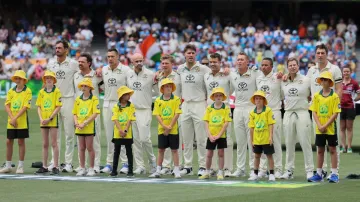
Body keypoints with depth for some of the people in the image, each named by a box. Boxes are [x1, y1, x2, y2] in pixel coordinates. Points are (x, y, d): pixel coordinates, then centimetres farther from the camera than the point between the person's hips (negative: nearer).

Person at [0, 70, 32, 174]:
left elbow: (25, 107, -11)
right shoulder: (11, 91, 9)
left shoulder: (27, 91, -4)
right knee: (9, 142, 6)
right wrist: (11, 118, -12)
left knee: (21, 142, 1)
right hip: (11, 122, 4)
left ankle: (20, 166, 7)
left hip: (22, 122, -4)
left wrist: (15, 118, -17)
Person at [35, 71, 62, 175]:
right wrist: (41, 118, -4)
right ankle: (44, 166, 15)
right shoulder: (41, 92, 10)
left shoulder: (57, 91, -5)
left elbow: (58, 107, -9)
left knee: (54, 144, -4)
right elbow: (39, 107, 11)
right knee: (45, 144, 10)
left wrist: (50, 118, -15)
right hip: (43, 122, 5)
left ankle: (55, 167, -1)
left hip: (53, 120, -5)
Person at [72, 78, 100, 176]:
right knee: (81, 148, 8)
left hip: (89, 127, -5)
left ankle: (91, 169, 7)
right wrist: (76, 123, -4)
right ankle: (82, 168, 14)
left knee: (89, 148, -1)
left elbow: (95, 114, -12)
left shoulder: (94, 99, -5)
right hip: (79, 128, 5)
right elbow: (75, 113, 14)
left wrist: (84, 123, -16)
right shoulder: (78, 99, 11)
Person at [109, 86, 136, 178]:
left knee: (129, 152, 2)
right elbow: (115, 120, -6)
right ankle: (114, 171, 14)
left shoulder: (131, 106, -1)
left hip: (128, 134, -1)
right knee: (116, 152, 8)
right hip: (117, 134, 1)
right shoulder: (116, 107, 2)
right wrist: (120, 130, -18)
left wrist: (125, 130, -16)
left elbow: (130, 120, -6)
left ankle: (130, 171, 6)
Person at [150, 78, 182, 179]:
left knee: (174, 150, 2)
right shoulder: (158, 101, 3)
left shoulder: (176, 99, -3)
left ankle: (176, 171, 6)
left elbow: (177, 114, -7)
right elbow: (157, 115, -1)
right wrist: (165, 126, -13)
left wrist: (170, 127, -12)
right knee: (161, 150, 7)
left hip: (173, 130, -2)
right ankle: (158, 171, 13)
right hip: (162, 129, 2)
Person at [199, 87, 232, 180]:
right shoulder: (209, 108, 2)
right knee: (209, 154, 7)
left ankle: (220, 173, 9)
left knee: (220, 153, 2)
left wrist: (219, 135, -15)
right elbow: (206, 123, 0)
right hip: (211, 136, 2)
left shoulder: (226, 108, -5)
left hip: (221, 135, -2)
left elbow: (226, 123, -9)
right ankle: (207, 173, 19)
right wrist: (209, 135, -10)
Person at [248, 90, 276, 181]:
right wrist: (252, 140, 5)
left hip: (266, 139, -4)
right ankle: (255, 174, 22)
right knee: (257, 156, 13)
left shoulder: (268, 110, -8)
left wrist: (271, 137, -14)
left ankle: (271, 174, 10)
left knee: (269, 156, 3)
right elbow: (252, 127, 5)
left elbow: (271, 125, -9)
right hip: (256, 139, 4)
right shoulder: (252, 113, 2)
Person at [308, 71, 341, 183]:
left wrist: (325, 126, -16)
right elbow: (314, 112, 2)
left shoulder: (334, 96, -7)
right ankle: (319, 174, 17)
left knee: (332, 150, 2)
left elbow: (335, 113, -11)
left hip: (331, 128, -4)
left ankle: (334, 174, 6)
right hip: (319, 129, 4)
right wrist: (319, 126, -11)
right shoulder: (317, 96, 4)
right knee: (320, 150, 10)